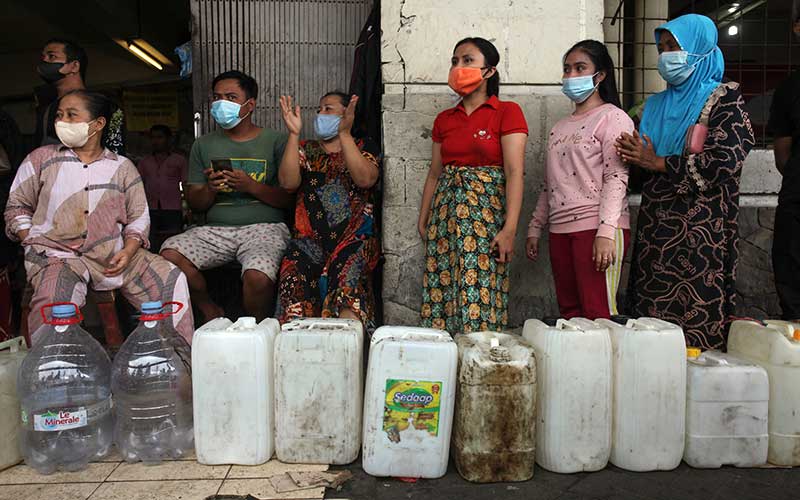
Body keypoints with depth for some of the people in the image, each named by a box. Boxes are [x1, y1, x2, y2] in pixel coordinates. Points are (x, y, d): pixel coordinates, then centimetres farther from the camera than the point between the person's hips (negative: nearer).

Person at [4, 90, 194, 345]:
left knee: (172, 279, -15)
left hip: (114, 255, 2)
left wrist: (129, 251, -7)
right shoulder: (40, 159, 10)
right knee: (53, 302, -34)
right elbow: (17, 206, 14)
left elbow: (138, 217, 11)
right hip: (57, 256, -2)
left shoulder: (122, 167, 12)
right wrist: (32, 242, -2)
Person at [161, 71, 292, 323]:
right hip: (215, 228, 4)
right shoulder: (204, 145, 17)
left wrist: (251, 186, -14)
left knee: (258, 277, -35)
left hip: (264, 226, -4)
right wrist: (210, 189, -7)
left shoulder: (275, 141, 7)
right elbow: (194, 203, 15)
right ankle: (211, 313, 1)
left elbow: (290, 198, 0)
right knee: (170, 255, -24)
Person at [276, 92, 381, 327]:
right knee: (294, 279, -30)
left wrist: (344, 134, -12)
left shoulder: (364, 148, 15)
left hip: (354, 238, -2)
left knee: (347, 282, -34)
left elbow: (365, 179, -8)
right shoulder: (306, 150, 22)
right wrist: (294, 134, -2)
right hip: (309, 238, 2)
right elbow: (288, 182, 2)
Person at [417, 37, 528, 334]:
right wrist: (423, 221, 11)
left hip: (487, 212, -5)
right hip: (446, 212, 5)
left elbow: (514, 172, -9)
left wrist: (510, 229, -17)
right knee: (440, 293, 3)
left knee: (479, 295, -8)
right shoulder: (444, 120, 16)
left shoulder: (507, 112, -1)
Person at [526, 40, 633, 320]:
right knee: (569, 313, 7)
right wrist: (535, 228, 17)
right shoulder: (561, 127, 22)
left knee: (598, 314, -9)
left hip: (596, 228, -7)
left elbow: (616, 178, -11)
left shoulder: (613, 118, 0)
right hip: (560, 229, 7)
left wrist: (606, 232, -20)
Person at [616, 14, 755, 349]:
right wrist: (635, 155, -2)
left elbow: (727, 162, -13)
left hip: (700, 229, -5)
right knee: (650, 313, 4)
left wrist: (658, 163, -9)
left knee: (696, 317, -6)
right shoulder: (657, 105, 18)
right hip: (655, 226, 6)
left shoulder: (724, 98, 0)